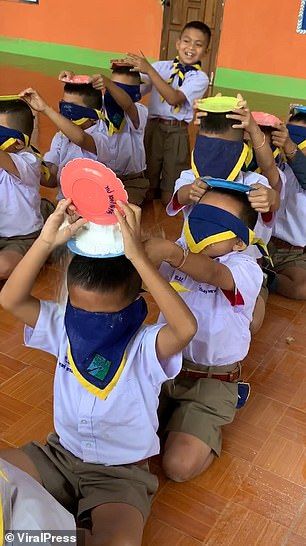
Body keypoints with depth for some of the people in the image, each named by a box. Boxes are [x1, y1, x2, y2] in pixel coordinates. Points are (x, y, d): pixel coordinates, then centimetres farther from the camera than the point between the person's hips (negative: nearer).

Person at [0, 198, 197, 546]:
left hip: (122, 474, -4)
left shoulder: (145, 347, -21)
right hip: (59, 454, 4)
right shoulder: (65, 329, -7)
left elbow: (186, 328, -44)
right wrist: (46, 242, -33)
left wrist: (138, 258, -48)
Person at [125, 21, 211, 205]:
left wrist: (150, 70, -22)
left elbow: (174, 98, -19)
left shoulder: (200, 78, -3)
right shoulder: (161, 66, 7)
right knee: (147, 193, 9)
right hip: (153, 127, 2)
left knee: (169, 200, 4)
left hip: (177, 132, -2)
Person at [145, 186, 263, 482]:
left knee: (178, 466, -16)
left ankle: (211, 423, 15)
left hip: (211, 378, -5)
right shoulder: (183, 251, -1)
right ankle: (177, 411, 20)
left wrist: (171, 252, -60)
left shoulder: (246, 268, -18)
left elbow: (213, 273, -41)